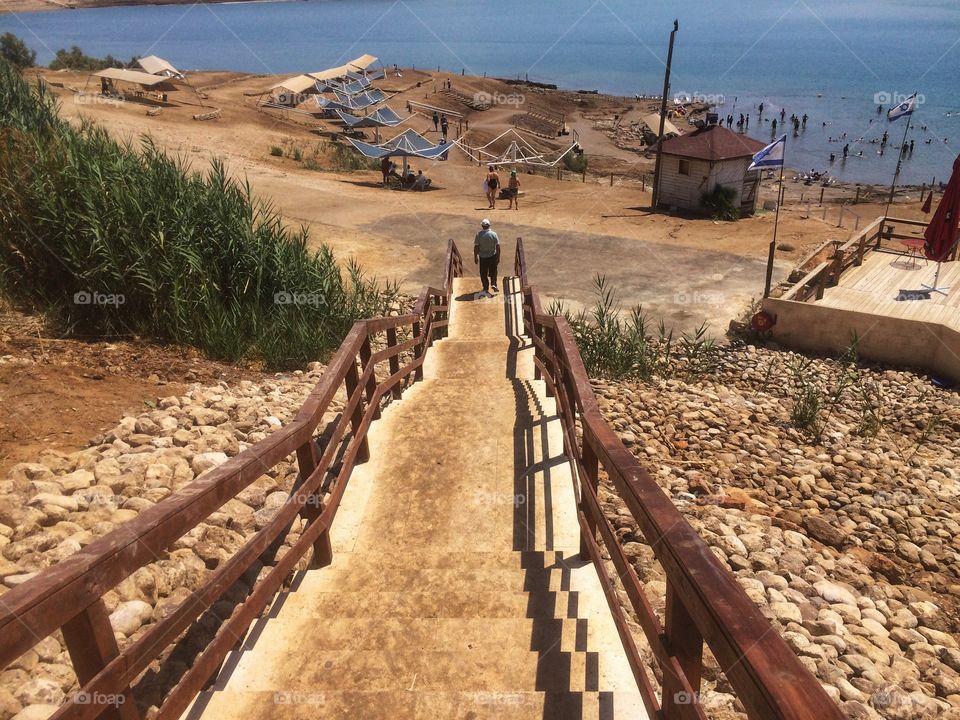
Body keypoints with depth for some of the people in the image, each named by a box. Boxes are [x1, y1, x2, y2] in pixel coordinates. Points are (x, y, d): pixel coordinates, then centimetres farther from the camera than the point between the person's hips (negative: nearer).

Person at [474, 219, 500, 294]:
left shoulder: (479, 235, -12)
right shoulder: (494, 234, -10)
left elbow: (476, 247, -8)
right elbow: (498, 247, -7)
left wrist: (475, 257, 3)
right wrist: (498, 257, 4)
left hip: (483, 257, -1)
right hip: (493, 256, 1)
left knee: (483, 274, 12)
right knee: (493, 272, 19)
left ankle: (486, 288, 15)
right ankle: (493, 284, 4)